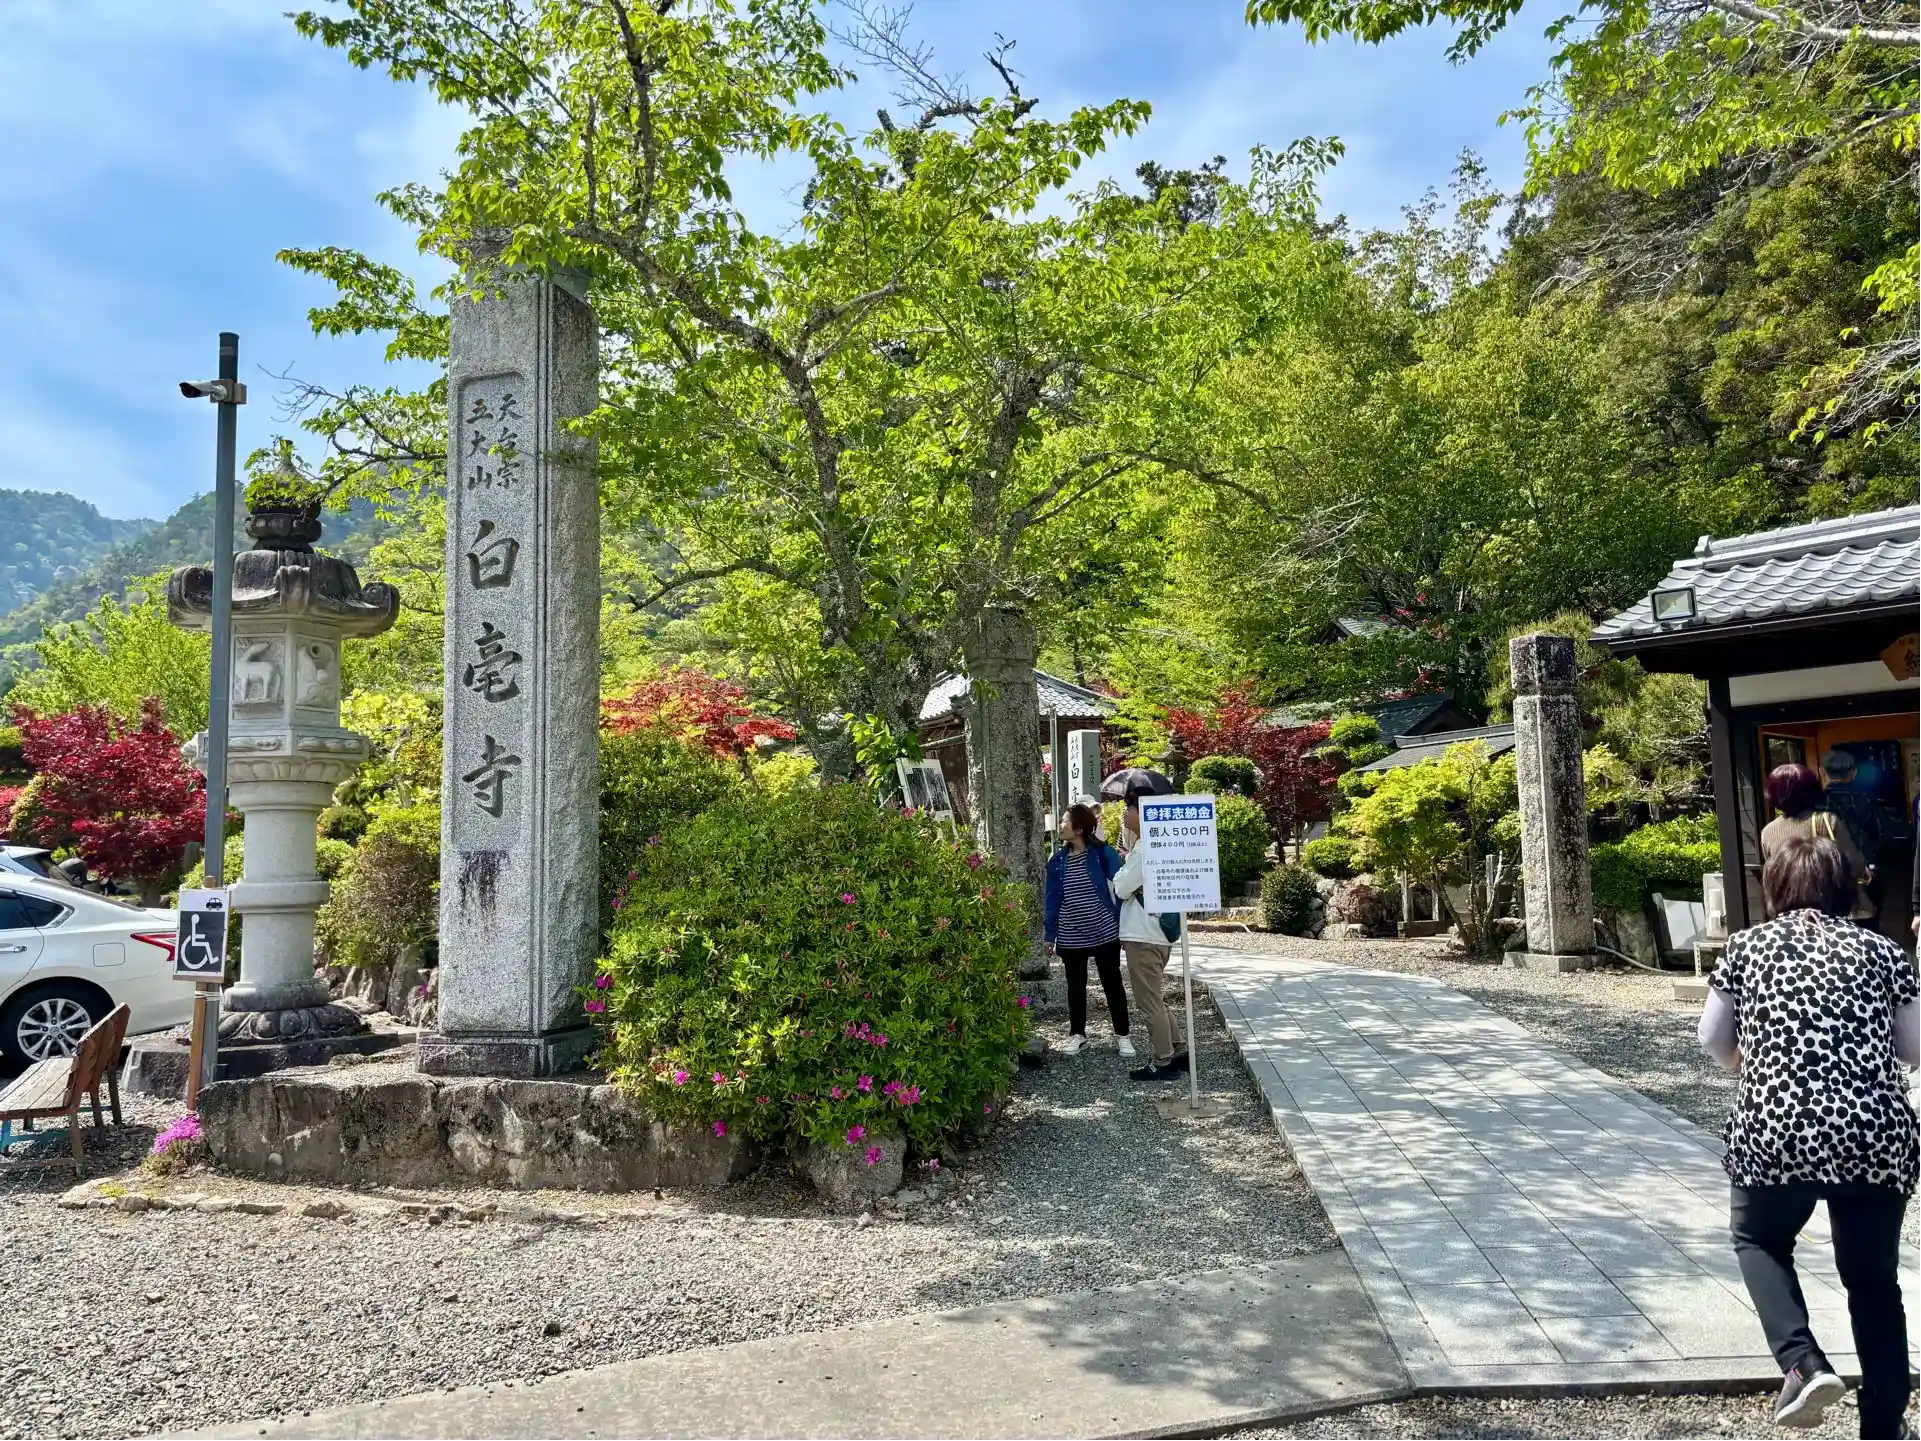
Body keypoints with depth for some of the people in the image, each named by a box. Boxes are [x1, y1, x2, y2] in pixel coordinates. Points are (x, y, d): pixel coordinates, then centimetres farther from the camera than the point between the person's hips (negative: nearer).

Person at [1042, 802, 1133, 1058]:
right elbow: (1051, 899, 7)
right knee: (1076, 987, 13)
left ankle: (1122, 1035, 19)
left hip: (1104, 933, -3)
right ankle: (1077, 1034, 26)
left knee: (1112, 983, 8)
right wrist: (1049, 935, 5)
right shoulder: (1057, 860, 4)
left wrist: (1124, 925, -12)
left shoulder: (1103, 853, -8)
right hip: (1070, 938, 3)